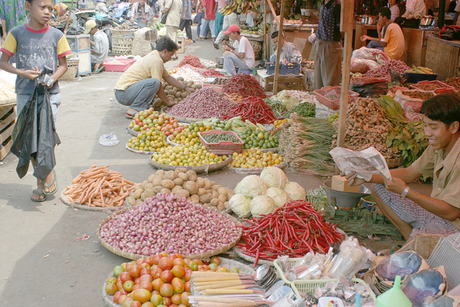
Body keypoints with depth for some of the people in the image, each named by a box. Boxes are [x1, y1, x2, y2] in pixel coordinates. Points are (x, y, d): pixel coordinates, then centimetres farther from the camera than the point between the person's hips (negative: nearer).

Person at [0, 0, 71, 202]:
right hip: (25, 94, 1)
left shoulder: (56, 35, 2)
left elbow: (63, 65, 7)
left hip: (50, 94, -1)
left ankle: (48, 173, 11)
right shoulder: (16, 34, 1)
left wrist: (52, 79, -12)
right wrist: (22, 73, -13)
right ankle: (41, 179, 22)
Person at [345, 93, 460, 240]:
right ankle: (414, 240, -3)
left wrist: (405, 191, -30)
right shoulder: (438, 146, -1)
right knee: (378, 188, 3)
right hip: (436, 210, 9)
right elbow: (408, 173, 7)